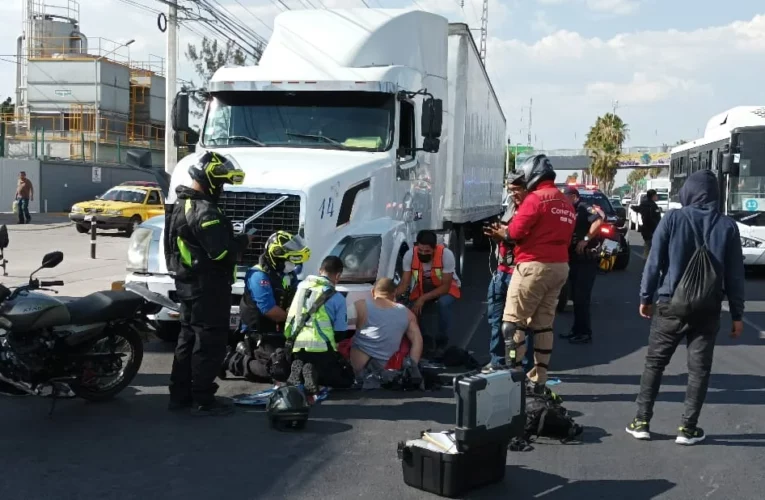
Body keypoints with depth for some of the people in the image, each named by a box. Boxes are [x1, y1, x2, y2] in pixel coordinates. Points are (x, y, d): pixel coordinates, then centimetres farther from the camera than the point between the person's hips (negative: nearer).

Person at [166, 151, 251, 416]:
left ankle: (180, 394, 22)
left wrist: (233, 238, 11)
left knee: (189, 338, 16)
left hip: (188, 283, 10)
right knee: (209, 343, -3)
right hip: (207, 287, -10)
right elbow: (221, 251, -27)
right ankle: (203, 400, 2)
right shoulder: (204, 211, -22)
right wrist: (243, 241, -10)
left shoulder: (182, 205, 13)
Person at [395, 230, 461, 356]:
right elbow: (404, 283, -19)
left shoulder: (446, 254, -32)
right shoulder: (409, 255, -24)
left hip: (446, 287, -2)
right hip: (422, 288, 3)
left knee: (444, 303, -34)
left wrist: (423, 299, -37)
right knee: (413, 311, -23)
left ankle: (442, 342, -12)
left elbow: (445, 286, -27)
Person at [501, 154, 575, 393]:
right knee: (543, 324, 11)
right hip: (560, 266, 9)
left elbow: (516, 231, -16)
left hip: (534, 266, -9)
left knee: (512, 321, -3)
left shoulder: (536, 198, -11)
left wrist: (506, 231, 6)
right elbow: (564, 236, 17)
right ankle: (538, 380, 13)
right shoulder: (566, 203, 16)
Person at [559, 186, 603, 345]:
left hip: (586, 259, -10)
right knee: (576, 296, 13)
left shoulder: (584, 208, -11)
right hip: (574, 258, 10)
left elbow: (599, 221, -28)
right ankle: (577, 330, 21)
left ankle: (585, 332, -3)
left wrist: (585, 239, -27)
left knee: (582, 297, -8)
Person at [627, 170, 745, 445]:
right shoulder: (728, 226, -1)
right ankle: (688, 427, 10)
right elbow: (735, 274, 1)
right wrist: (737, 314, 7)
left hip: (670, 304, -1)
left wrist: (646, 297, 7)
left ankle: (642, 421, 13)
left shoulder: (673, 219, -6)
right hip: (708, 308, 1)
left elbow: (654, 262, -5)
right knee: (699, 368, 8)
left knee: (654, 363, 11)